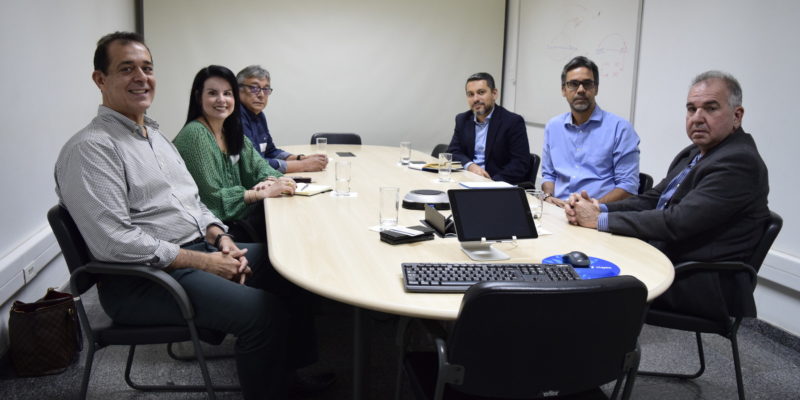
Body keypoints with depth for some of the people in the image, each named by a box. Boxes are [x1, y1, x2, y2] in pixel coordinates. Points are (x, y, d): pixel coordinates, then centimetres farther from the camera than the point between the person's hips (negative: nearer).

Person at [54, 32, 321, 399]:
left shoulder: (155, 135, 16)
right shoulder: (89, 148, -14)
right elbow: (114, 242, -22)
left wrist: (220, 237, -1)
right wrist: (203, 262, -20)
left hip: (200, 250, 9)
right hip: (143, 279, -9)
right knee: (265, 313, -26)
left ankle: (300, 368, 19)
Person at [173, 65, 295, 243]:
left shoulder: (232, 131, 9)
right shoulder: (194, 134, -16)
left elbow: (258, 165, 11)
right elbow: (211, 197, -19)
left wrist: (270, 180, -12)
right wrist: (263, 193, -19)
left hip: (235, 215, 8)